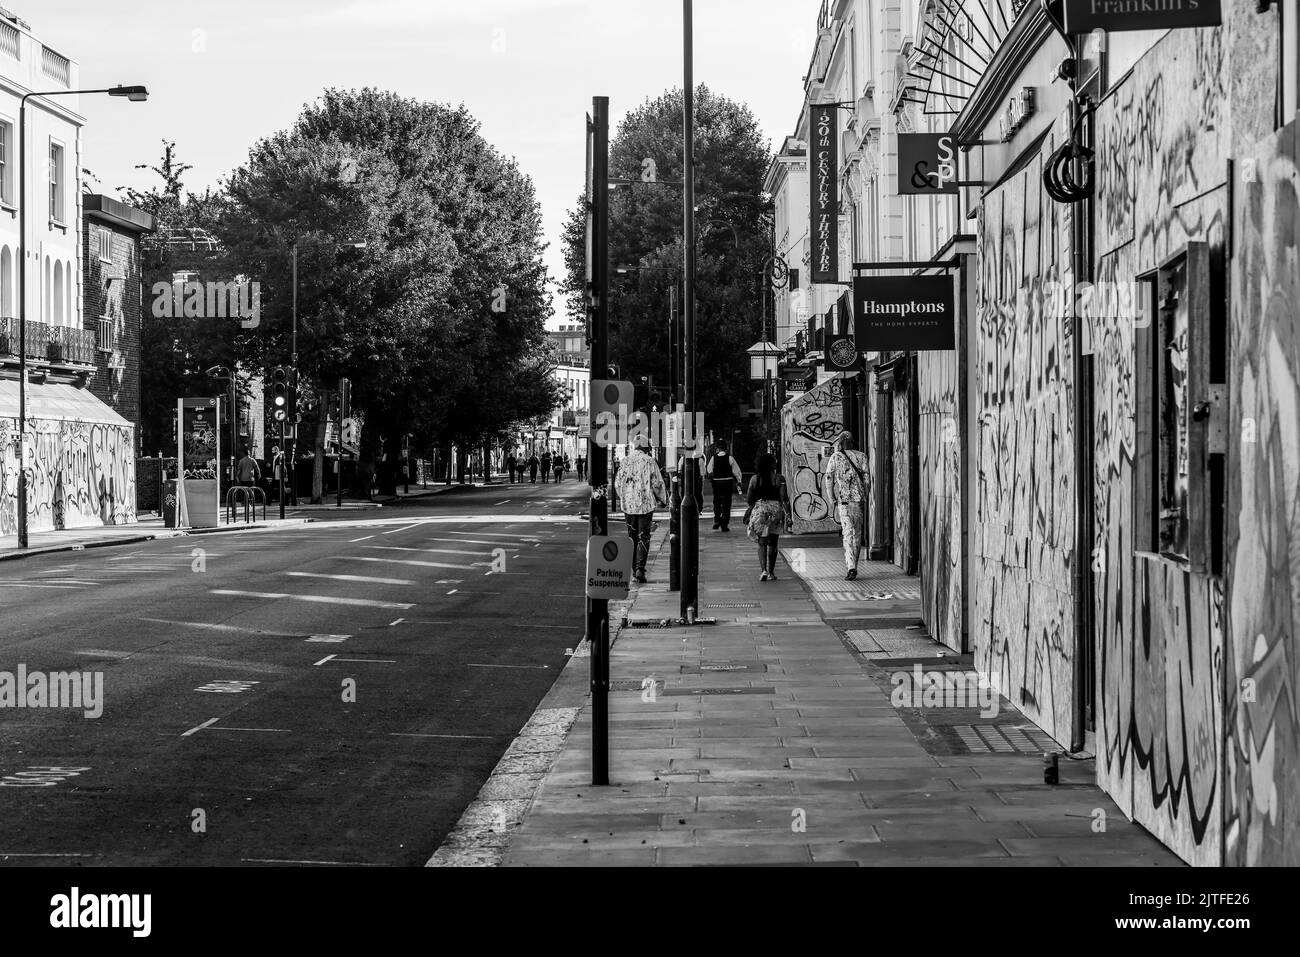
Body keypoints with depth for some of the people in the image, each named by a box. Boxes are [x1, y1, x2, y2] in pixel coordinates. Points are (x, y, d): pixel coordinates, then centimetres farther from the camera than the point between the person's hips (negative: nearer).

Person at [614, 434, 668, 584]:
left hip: (628, 504, 3)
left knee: (632, 536, 15)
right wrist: (663, 499, 10)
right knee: (643, 537, 0)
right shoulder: (650, 461, -7)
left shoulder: (625, 461, 1)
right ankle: (640, 569, -13)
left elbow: (618, 484, 5)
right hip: (646, 504, -3)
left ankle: (633, 568, 19)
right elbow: (657, 484, -7)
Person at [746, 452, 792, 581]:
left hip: (759, 509, 0)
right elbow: (784, 498, -9)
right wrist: (788, 515, -5)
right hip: (776, 510, 0)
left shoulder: (755, 479, -3)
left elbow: (749, 499, 0)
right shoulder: (779, 478, -5)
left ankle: (763, 570, -12)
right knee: (772, 543, 10)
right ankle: (771, 573, 13)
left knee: (762, 543, 6)